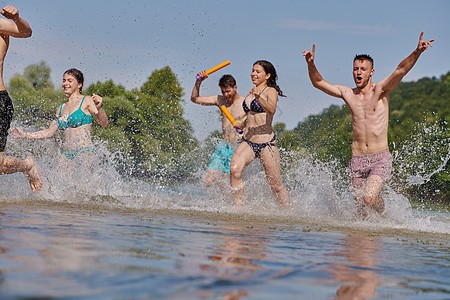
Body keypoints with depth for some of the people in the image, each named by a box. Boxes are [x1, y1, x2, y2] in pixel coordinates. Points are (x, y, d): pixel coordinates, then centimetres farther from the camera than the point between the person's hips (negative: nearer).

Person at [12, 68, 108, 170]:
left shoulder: (87, 101, 0)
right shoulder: (61, 108, 19)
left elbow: (104, 124, -6)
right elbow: (50, 132, 22)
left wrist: (99, 108, -25)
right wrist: (25, 135, 18)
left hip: (84, 151, -6)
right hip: (66, 153, 6)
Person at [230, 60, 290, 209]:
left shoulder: (271, 91, -3)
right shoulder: (251, 93, 18)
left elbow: (272, 109, -27)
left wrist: (259, 97, -42)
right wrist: (242, 124, 20)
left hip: (266, 143, -5)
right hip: (248, 142, 5)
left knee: (276, 185, -2)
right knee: (235, 169, -24)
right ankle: (238, 207, -20)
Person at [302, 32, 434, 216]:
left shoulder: (380, 90, -2)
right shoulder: (347, 94, 9)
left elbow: (401, 70, -18)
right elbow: (318, 83, 13)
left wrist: (417, 52, -35)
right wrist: (311, 64, -7)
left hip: (380, 158, -4)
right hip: (357, 160, 4)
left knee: (369, 198, -21)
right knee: (360, 204, 3)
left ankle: (383, 211, 13)